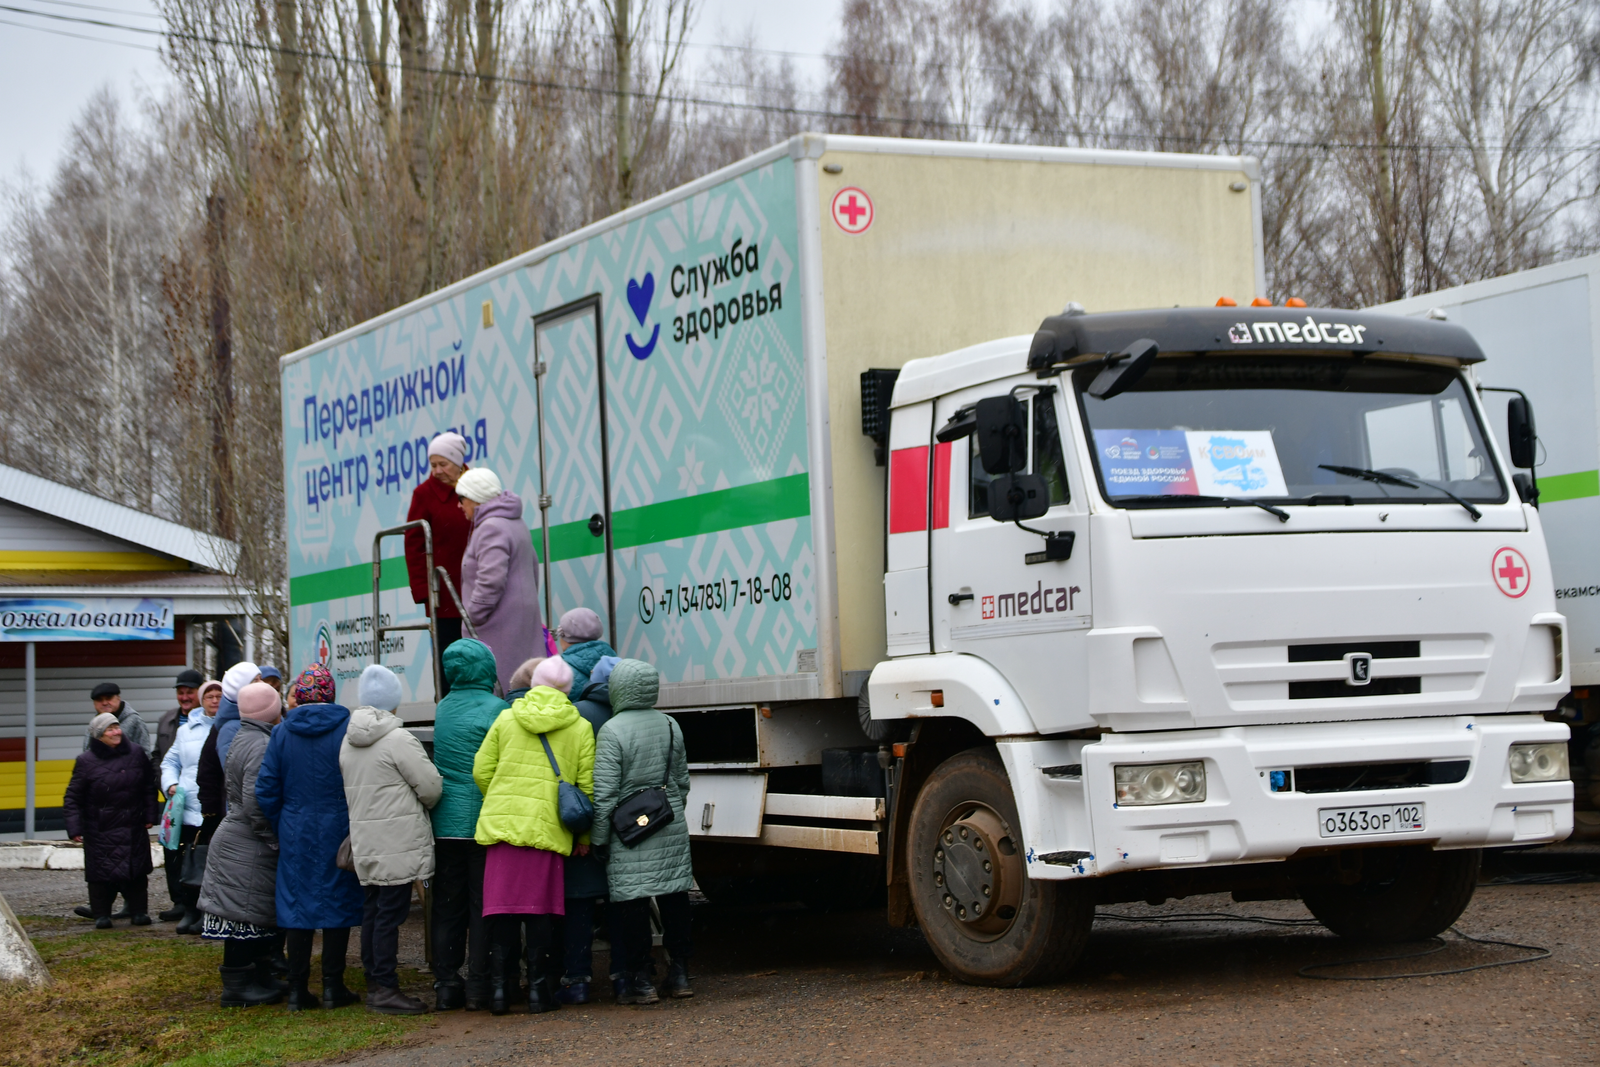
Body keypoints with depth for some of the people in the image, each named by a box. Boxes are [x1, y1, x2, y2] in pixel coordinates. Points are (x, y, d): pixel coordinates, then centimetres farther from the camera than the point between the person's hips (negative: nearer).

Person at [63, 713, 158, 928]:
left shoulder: (136, 754, 2)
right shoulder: (86, 761, -5)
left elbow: (149, 787, 11)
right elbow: (72, 797, -2)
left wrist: (149, 815, 6)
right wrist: (75, 827, -9)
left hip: (134, 829, 2)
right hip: (100, 831, -2)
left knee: (136, 870, 5)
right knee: (101, 871, -1)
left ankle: (139, 911, 15)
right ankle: (102, 914, 10)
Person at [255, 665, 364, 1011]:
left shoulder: (282, 733, -1)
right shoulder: (348, 727, -7)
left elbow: (266, 791, 0)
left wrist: (281, 828, 10)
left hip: (295, 835, 2)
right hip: (338, 832, -2)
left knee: (297, 903, 8)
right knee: (337, 902, 6)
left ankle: (297, 989, 9)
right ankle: (332, 986, 8)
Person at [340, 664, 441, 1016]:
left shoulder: (347, 741, 10)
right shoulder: (398, 740, -14)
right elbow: (431, 787, -11)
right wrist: (421, 804, 9)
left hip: (365, 842, 8)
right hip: (399, 842, -8)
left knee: (372, 911, 13)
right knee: (391, 911, -5)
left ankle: (374, 983, 19)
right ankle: (385, 988, -4)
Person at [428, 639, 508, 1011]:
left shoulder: (443, 708, 8)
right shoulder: (495, 708, -9)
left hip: (445, 823, 5)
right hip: (483, 822, -5)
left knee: (447, 906, 9)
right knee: (483, 904, 2)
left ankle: (445, 983, 10)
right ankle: (478, 986, 3)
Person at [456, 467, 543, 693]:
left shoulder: (491, 528, -14)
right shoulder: (517, 524, 19)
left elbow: (491, 580, -24)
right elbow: (533, 572, 25)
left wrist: (473, 617, -16)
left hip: (501, 623, -10)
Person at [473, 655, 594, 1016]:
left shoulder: (506, 719, 7)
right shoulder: (580, 728, 3)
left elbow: (481, 770, 6)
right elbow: (588, 785, 1)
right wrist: (585, 834, 10)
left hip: (502, 824, 2)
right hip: (548, 830, -2)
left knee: (503, 911, 6)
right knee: (542, 912, 4)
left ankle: (499, 989, 7)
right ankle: (539, 990, 5)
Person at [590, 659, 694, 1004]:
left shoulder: (612, 731, -12)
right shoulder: (670, 725, 7)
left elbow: (605, 794, -13)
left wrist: (599, 840, -6)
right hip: (672, 830, 6)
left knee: (632, 903, 0)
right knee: (674, 898, 11)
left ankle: (640, 982, 1)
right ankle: (679, 975, 17)